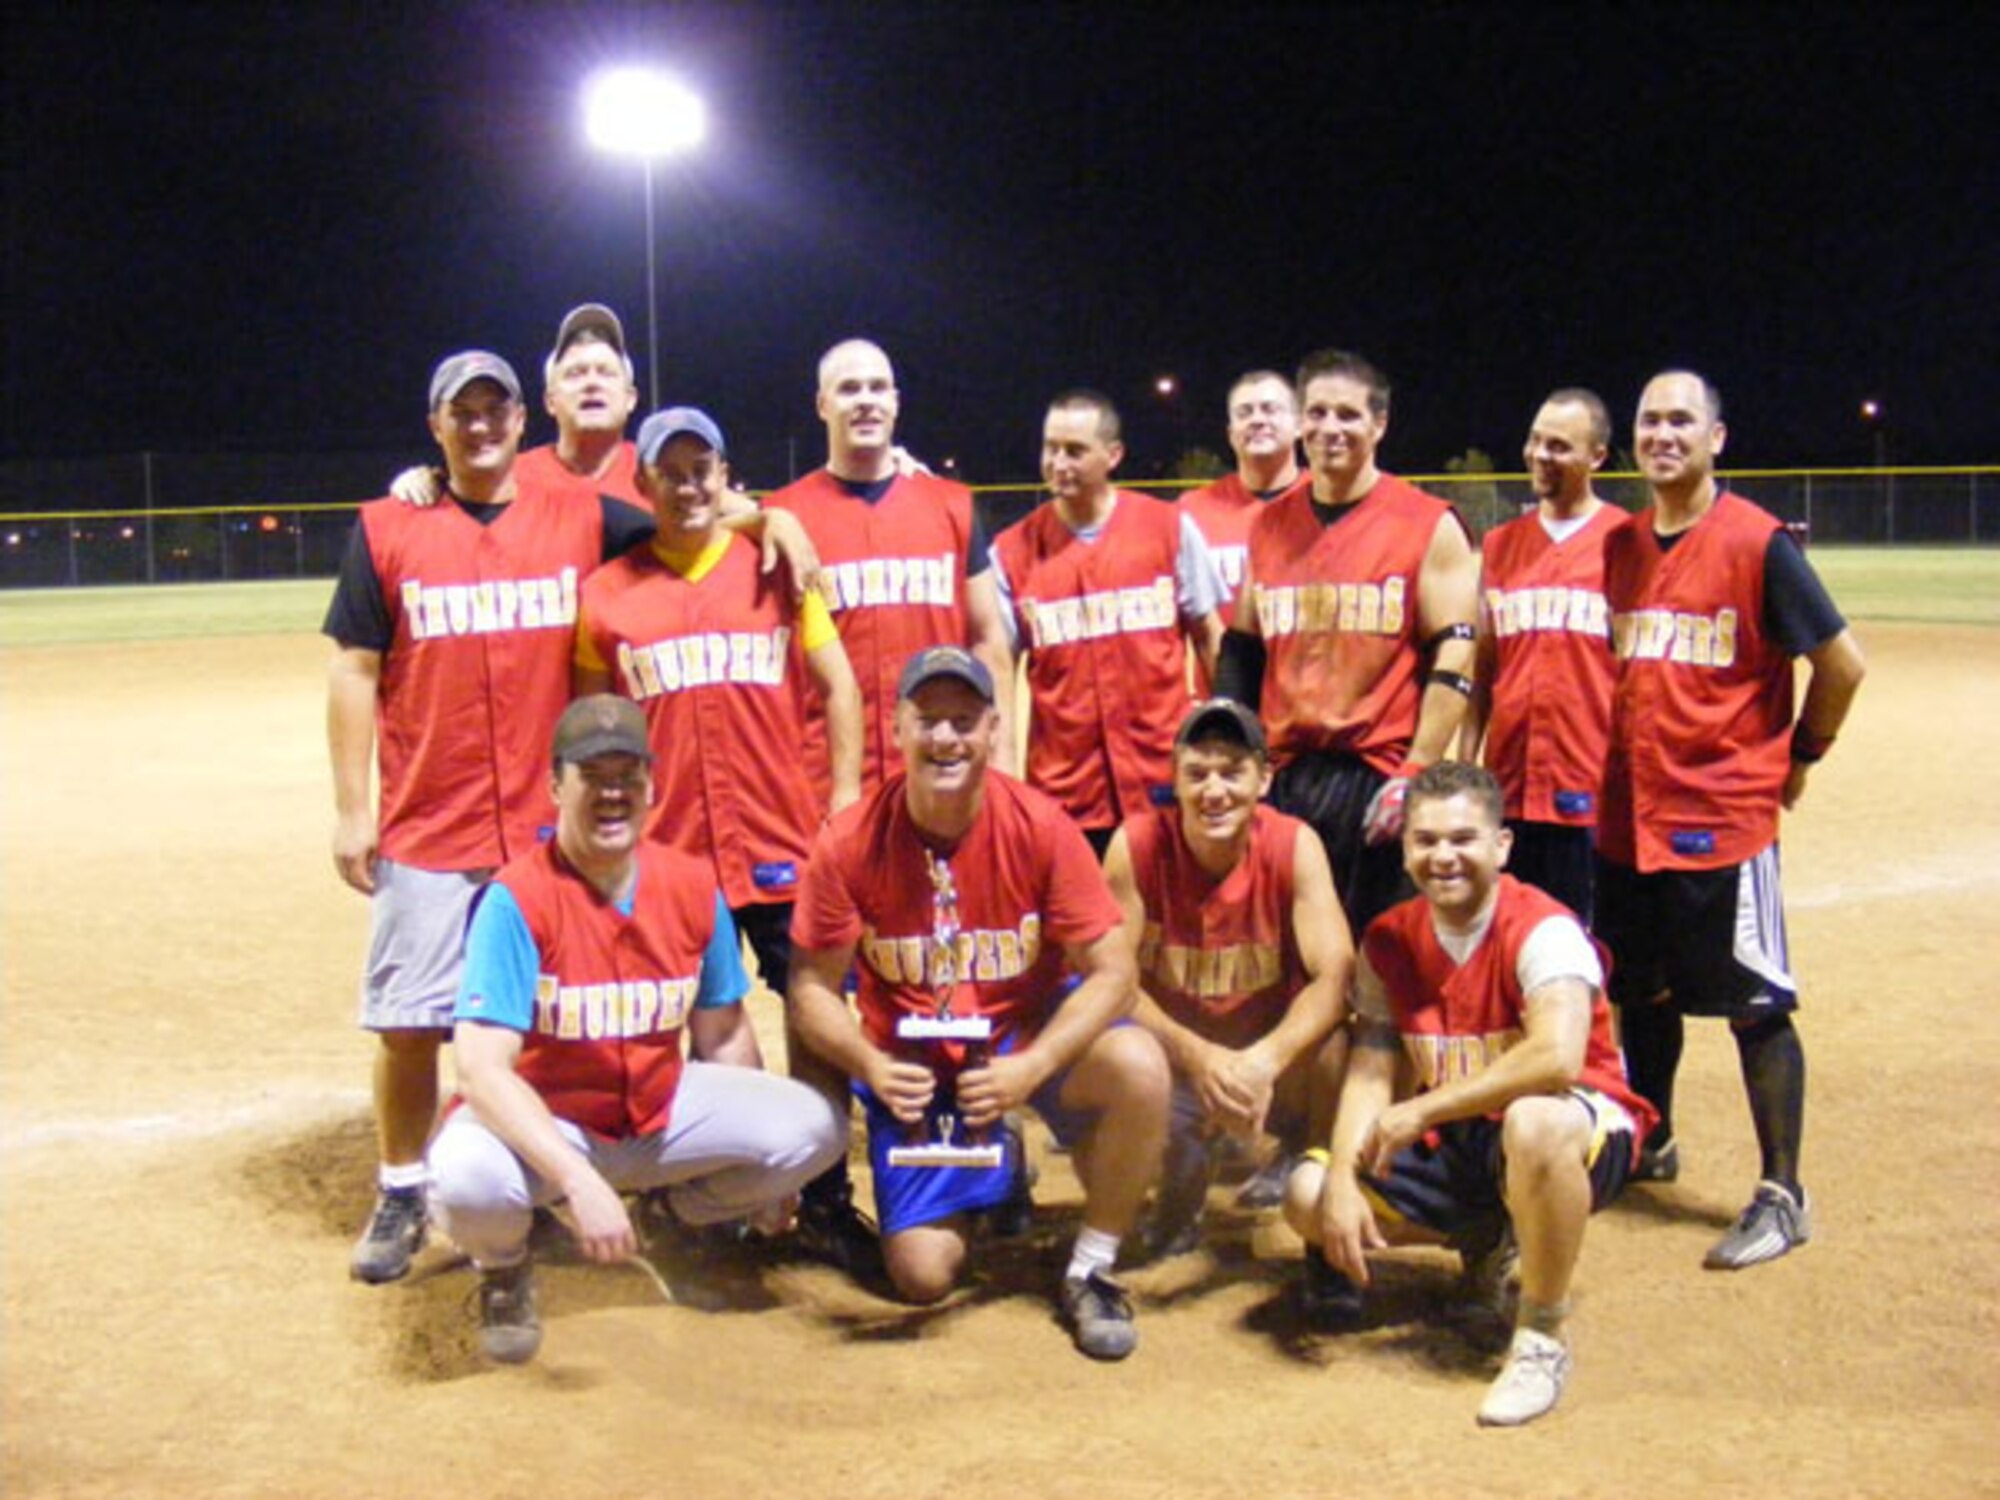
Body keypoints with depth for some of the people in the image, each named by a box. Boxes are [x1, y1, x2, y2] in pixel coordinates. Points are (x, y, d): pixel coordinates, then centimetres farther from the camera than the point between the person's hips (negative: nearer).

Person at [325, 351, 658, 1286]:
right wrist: (351, 810, 0)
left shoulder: (582, 523, 5)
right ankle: (400, 1198, 20)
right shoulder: (385, 531, 4)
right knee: (407, 1022, 2)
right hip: (426, 832, 0)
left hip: (551, 830, 1)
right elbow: (355, 673, 4)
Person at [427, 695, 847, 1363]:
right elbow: (482, 1069, -30)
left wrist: (758, 1169, 11)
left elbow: (723, 1035, 7)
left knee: (814, 1131, -16)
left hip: (662, 1107, 4)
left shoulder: (693, 887, -6)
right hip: (541, 1123, -4)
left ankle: (688, 1206, 17)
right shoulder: (517, 899, -22)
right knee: (466, 1180, -37)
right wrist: (580, 1181, -41)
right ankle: (504, 1269, 3)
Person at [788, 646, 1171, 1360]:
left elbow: (1109, 972, -15)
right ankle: (987, 1171, 27)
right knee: (923, 1275, -10)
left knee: (1139, 1067, -33)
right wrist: (869, 1065, -26)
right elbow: (813, 988, -7)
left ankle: (1090, 1273, -8)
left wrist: (1031, 1068, -28)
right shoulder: (850, 843, -15)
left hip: (1030, 1033, 0)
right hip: (911, 1065, 0)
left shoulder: (1040, 826, -16)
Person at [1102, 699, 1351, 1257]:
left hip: (1270, 1058, 0)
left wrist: (1265, 1060, -39)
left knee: (1341, 1056, -31)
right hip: (1171, 1058, 0)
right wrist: (1197, 1055, -33)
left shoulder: (1295, 846, -13)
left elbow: (1334, 976, -21)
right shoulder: (1137, 845, -14)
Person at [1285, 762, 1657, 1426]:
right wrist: (1342, 1184, -20)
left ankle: (1542, 1336, -19)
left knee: (1533, 1122, -42)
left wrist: (1420, 1111, -30)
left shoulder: (1542, 930, -21)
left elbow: (1557, 1058, -37)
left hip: (1584, 1134, -6)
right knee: (1309, 1196, -10)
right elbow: (1370, 1071, -3)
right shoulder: (1388, 941, -1)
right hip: (1458, 1142, 7)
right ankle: (1489, 1240, 17)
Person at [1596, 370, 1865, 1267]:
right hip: (1628, 812, 7)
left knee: (1757, 1006, -1)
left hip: (1725, 816, -6)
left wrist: (1799, 754, 1)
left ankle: (1782, 1197, 7)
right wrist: (1616, 765, 13)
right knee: (1639, 992, 17)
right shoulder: (1620, 545, 8)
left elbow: (1842, 661, -7)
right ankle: (1650, 1147, 36)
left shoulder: (1758, 542, -10)